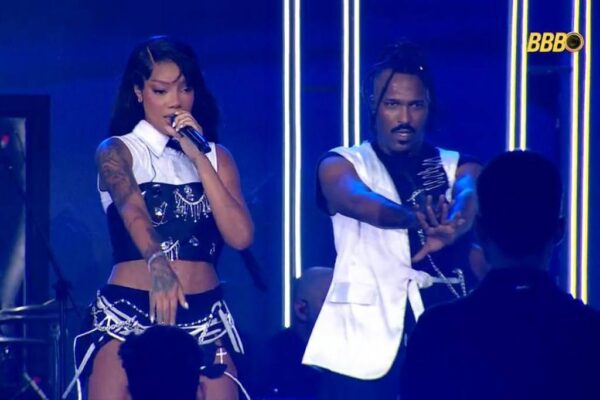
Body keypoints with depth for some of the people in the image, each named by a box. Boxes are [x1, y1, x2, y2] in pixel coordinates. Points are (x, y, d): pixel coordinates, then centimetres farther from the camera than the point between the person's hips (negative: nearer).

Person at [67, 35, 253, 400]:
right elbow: (132, 212, -19)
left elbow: (241, 236, -1)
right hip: (129, 310, -3)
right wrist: (158, 264, -39)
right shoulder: (117, 152, 2)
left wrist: (199, 159, -5)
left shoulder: (215, 156, 13)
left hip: (205, 315, 3)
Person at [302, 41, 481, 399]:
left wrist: (451, 229, -35)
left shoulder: (458, 167, 14)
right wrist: (417, 219, -37)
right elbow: (359, 201, -15)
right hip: (365, 343, -1)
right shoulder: (342, 165, 9)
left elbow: (472, 197, -10)